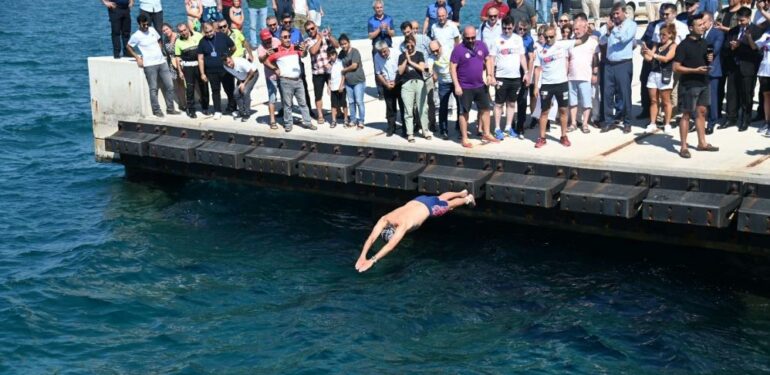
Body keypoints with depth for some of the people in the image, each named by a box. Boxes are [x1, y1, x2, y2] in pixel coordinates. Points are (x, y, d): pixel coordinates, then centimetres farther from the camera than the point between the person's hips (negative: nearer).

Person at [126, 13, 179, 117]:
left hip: (162, 62, 6)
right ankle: (156, 110, 8)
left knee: (169, 86, 4)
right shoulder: (136, 36, -6)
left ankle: (170, 109, 13)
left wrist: (161, 52, 11)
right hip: (149, 65, -5)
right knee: (153, 88, -2)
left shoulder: (152, 30, 8)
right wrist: (137, 57, -3)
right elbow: (128, 47, 3)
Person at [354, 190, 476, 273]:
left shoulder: (402, 224, -47)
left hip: (429, 208, -5)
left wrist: (372, 260, -64)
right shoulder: (384, 220, -33)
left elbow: (391, 245, -57)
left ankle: (468, 199, 58)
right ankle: (462, 193, 64)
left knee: (449, 205, 28)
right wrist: (362, 257, -53)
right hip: (416, 201, 5)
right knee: (441, 198, 34)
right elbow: (371, 238, -40)